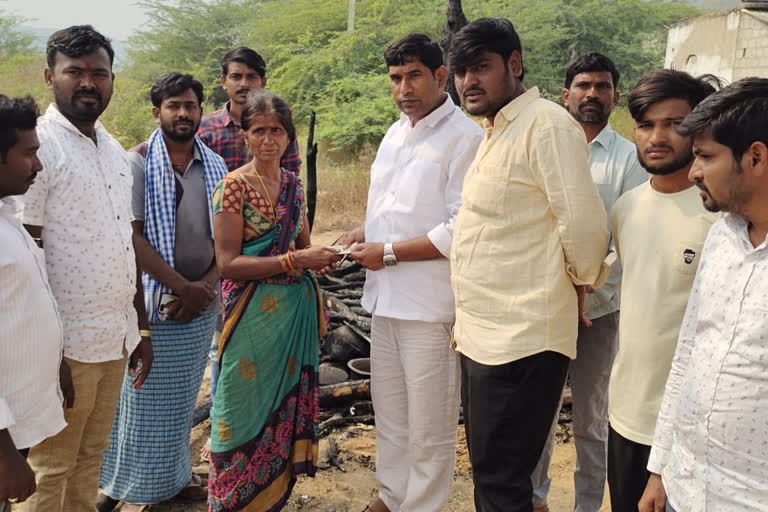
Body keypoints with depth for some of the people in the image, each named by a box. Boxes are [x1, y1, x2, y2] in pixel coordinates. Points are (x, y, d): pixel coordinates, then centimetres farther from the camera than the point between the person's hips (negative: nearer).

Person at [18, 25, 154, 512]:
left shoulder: (113, 150, 13)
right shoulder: (41, 144, -11)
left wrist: (142, 328, 16)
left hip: (116, 340, 7)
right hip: (67, 344, -7)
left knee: (90, 461, 18)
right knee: (50, 471, 6)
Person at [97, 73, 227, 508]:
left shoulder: (216, 166, 7)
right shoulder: (139, 164, -7)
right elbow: (133, 236, -13)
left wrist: (206, 285, -8)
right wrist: (182, 287, -15)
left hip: (202, 304, 4)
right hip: (152, 301, -4)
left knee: (183, 396, 16)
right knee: (146, 395, 5)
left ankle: (176, 473, 33)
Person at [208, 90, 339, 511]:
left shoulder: (294, 184, 8)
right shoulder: (234, 186, -11)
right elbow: (228, 263, -15)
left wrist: (322, 257, -4)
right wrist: (294, 260, -20)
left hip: (296, 311, 6)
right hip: (253, 316, -6)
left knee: (286, 410, 14)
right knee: (249, 413, 4)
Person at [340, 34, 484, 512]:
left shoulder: (465, 138, -13)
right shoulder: (395, 134, 13)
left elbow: (461, 229, -20)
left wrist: (389, 253, -15)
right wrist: (359, 237, 4)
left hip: (431, 303, -8)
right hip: (386, 295, 8)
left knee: (429, 427, 5)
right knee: (389, 412, 20)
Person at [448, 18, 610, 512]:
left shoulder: (547, 124, -15)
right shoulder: (497, 131, 15)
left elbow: (583, 223, -20)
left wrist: (582, 283, -2)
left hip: (521, 338, -9)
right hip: (482, 334, 9)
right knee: (488, 469, 19)